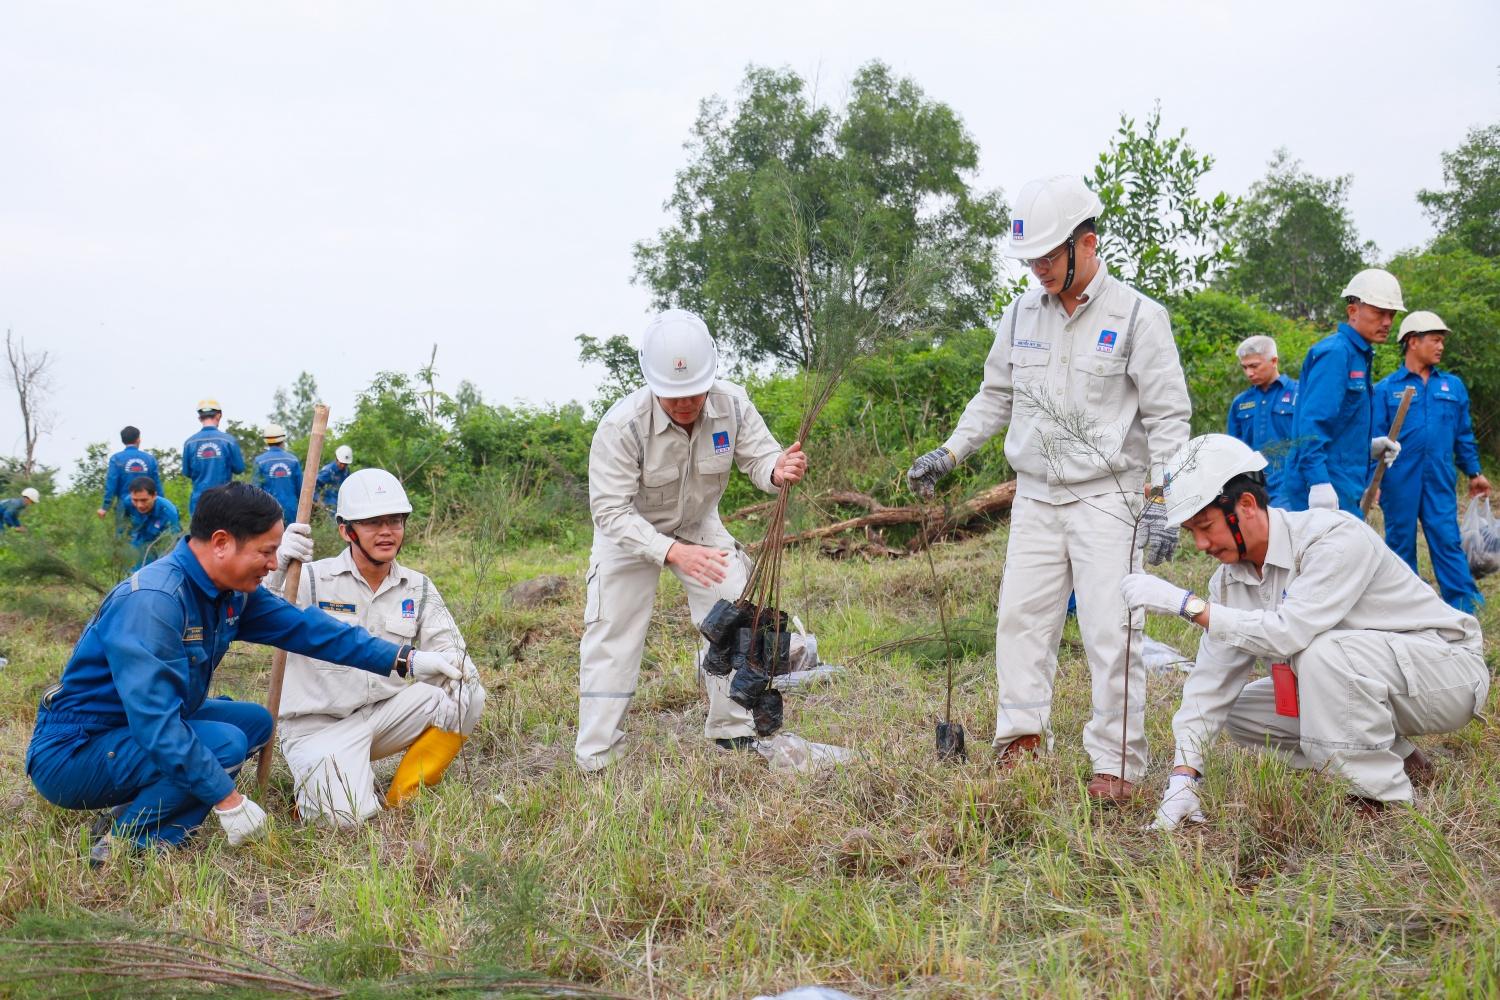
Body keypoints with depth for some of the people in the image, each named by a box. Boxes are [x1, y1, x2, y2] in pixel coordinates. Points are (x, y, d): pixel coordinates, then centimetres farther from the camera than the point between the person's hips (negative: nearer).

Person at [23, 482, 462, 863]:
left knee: (256, 721, 10)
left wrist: (404, 660, 1)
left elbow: (303, 626, 5)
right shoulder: (151, 601, -29)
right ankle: (126, 846, -11)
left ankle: (138, 809, 4)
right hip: (71, 754, -9)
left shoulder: (231, 592, -1)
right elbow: (156, 723, -33)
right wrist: (228, 800, -31)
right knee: (225, 743, -25)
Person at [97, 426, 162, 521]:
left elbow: (111, 484, -10)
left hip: (124, 505, -2)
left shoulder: (116, 459, -6)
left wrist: (105, 507, -6)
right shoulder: (150, 458, 0)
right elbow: (157, 484, 2)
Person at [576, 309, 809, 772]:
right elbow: (611, 512, -33)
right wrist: (672, 552, -46)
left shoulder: (731, 404, -24)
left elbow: (759, 459, -16)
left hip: (699, 525, 4)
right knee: (612, 635, -8)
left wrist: (778, 470, -43)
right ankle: (594, 762, 2)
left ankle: (734, 734, 14)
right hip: (630, 530, -3)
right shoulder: (622, 425, -35)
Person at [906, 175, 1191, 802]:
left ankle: (1117, 763, 2)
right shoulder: (1022, 315, 8)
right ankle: (1022, 739, 13)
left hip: (1107, 498, -5)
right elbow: (995, 397, 19)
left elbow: (1168, 416, -7)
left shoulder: (1137, 316, -7)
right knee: (1021, 616, 3)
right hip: (1036, 497, 5)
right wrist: (948, 454, 10)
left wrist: (1161, 502, -14)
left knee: (1110, 632, -6)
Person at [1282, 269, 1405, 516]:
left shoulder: (1359, 356, 18)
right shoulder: (1335, 352, -12)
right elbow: (1311, 421, -22)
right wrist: (1319, 482, -29)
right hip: (1324, 489, -10)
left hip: (1346, 488, 10)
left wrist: (1370, 446, 9)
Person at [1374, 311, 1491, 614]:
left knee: (1448, 541, -3)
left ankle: (1465, 608, -3)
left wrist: (1474, 473, 17)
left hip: (1439, 479, 2)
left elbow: (1464, 434, 17)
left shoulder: (1453, 386, 12)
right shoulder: (1386, 389, 2)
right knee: (1401, 543, 6)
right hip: (1400, 479, -2)